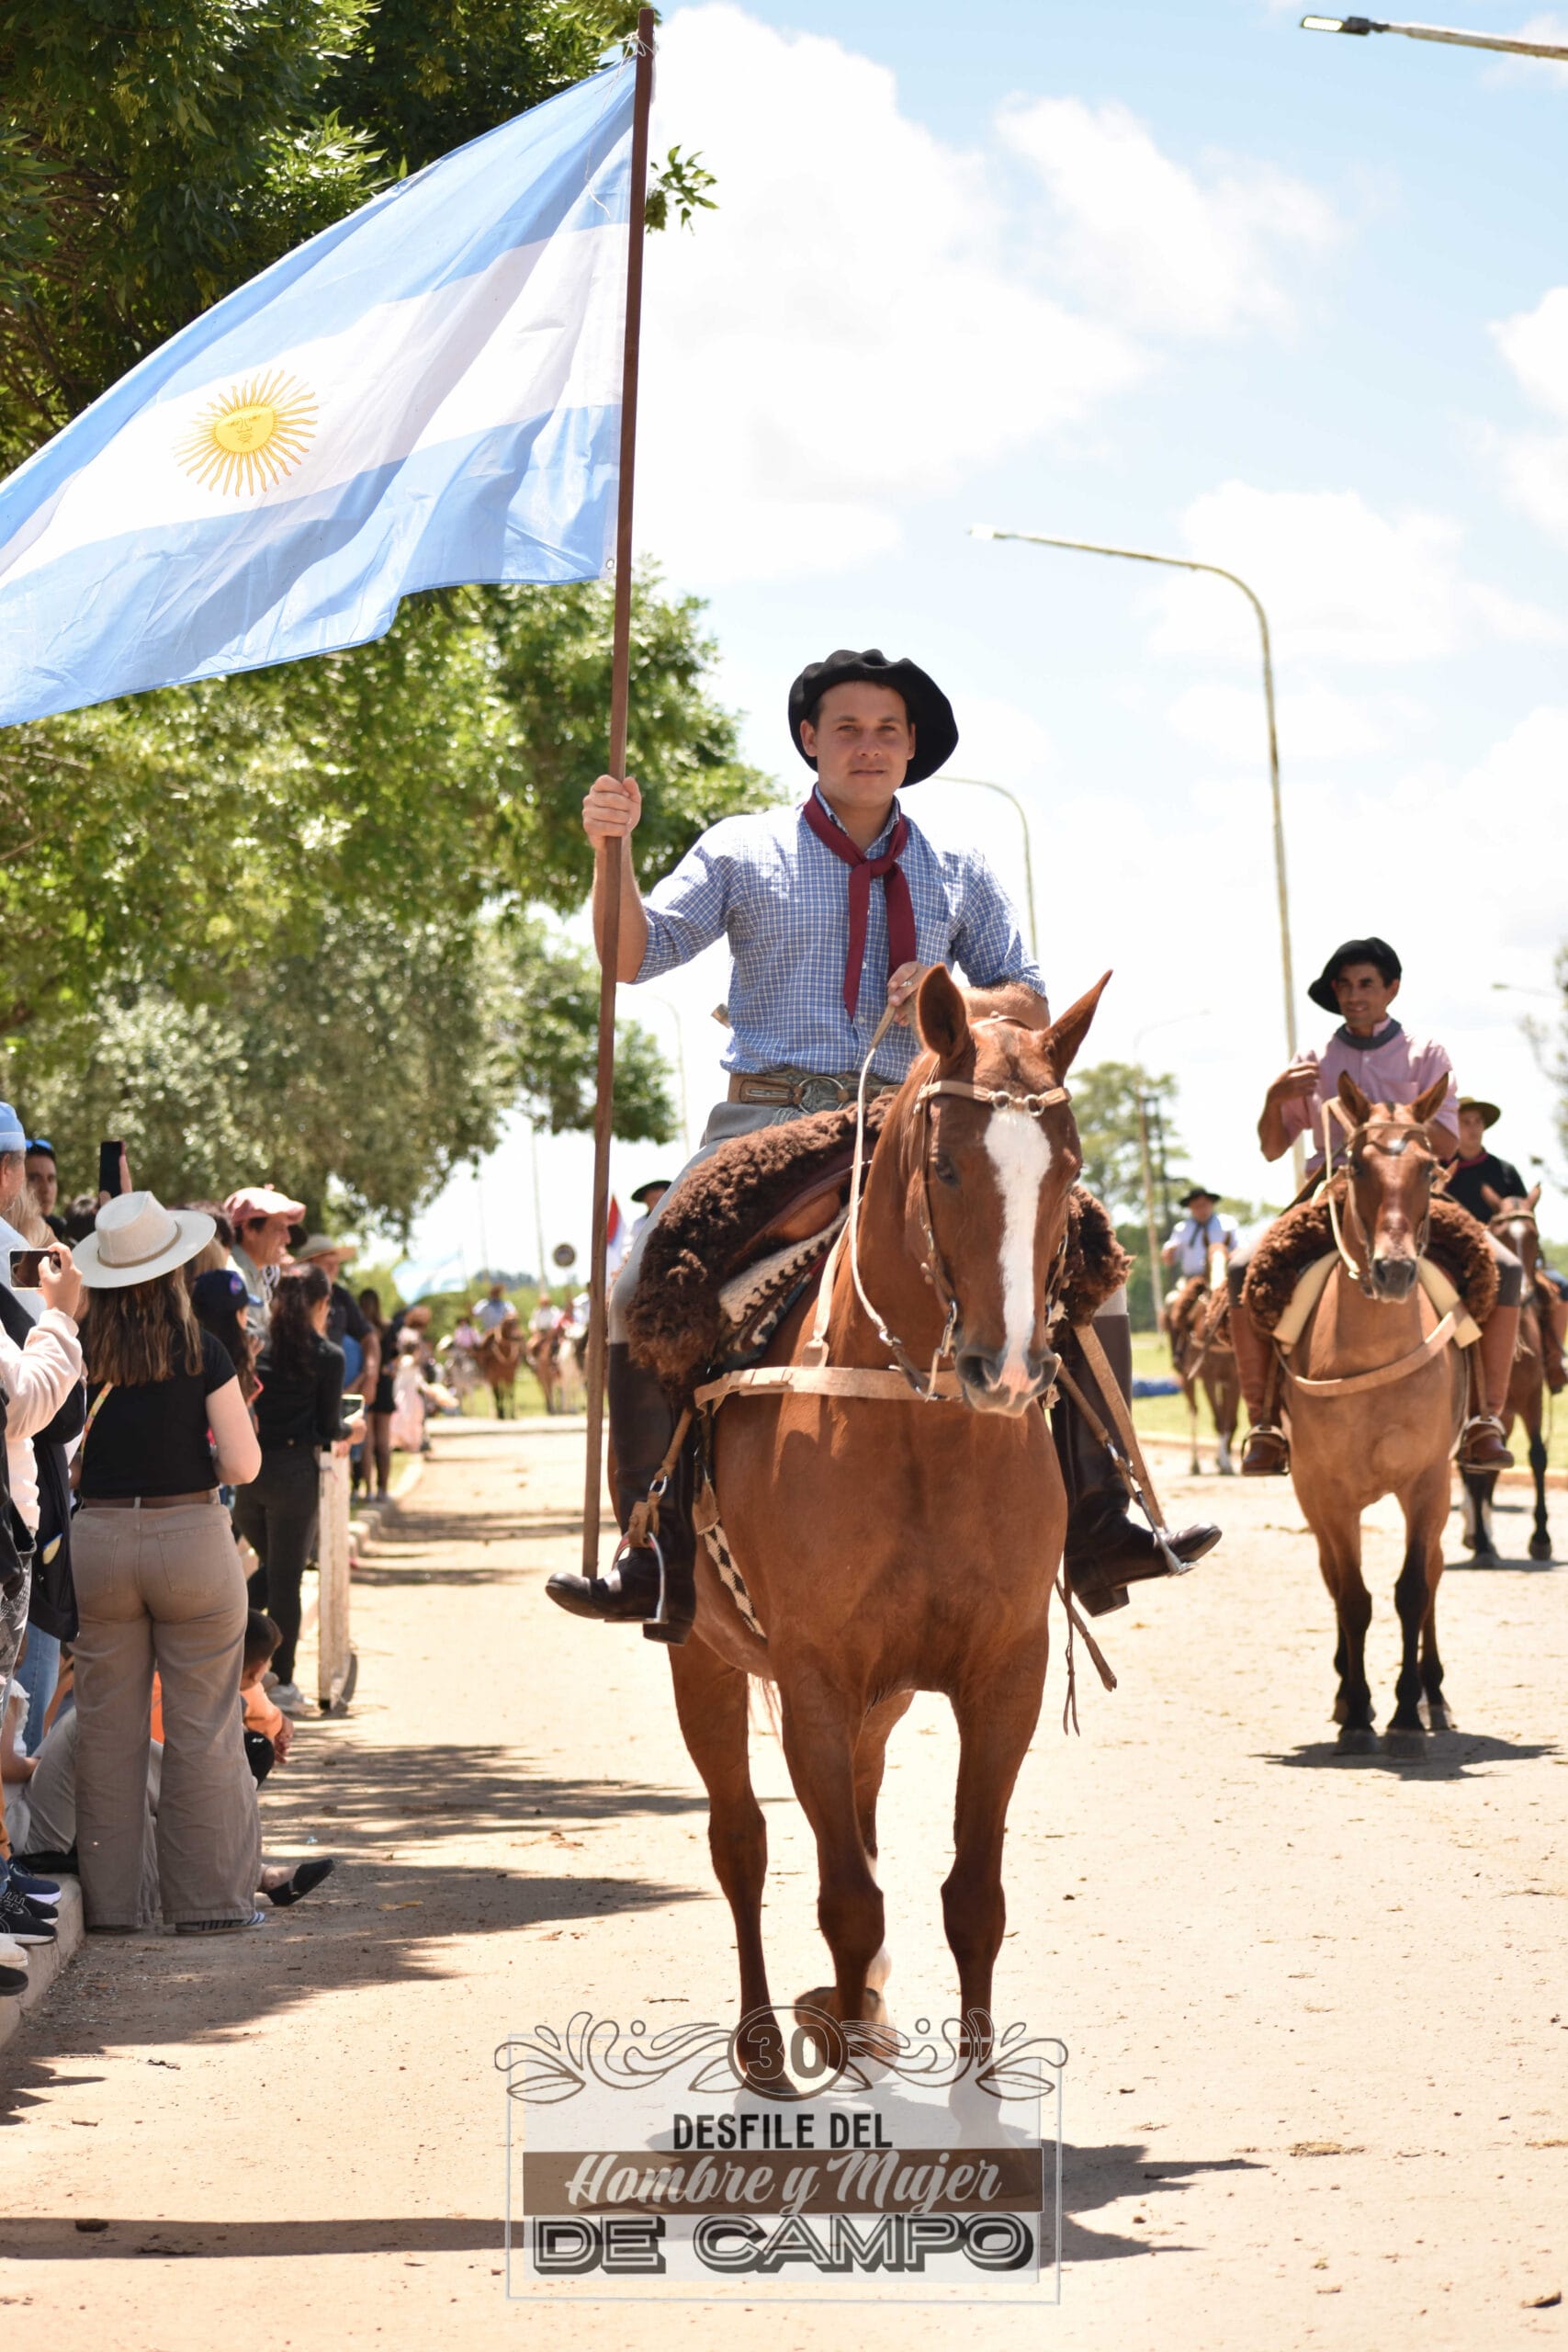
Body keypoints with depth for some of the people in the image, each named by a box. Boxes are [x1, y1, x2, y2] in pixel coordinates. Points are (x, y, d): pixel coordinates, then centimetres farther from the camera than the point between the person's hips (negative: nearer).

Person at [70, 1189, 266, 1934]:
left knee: (107, 1729, 9)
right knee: (201, 1727, 5)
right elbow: (242, 1465, -9)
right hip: (191, 1538, -2)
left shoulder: (80, 1356, -2)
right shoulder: (200, 1352, -8)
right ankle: (208, 1898, 8)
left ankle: (111, 1899, 13)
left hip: (97, 1539, 2)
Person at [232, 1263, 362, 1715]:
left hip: (246, 1469, 4)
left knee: (272, 1568, 22)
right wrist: (350, 1430, 18)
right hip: (294, 1472, -4)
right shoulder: (327, 1356, -6)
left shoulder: (254, 1346, 3)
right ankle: (282, 1683, 9)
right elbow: (327, 1428, -4)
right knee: (287, 1577, 5)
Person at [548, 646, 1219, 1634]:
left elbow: (1030, 1003, 12)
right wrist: (613, 850, -16)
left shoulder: (959, 876, 16)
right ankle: (658, 1553, -19)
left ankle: (1097, 1522, -10)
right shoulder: (743, 851, 10)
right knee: (643, 1291, -23)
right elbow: (634, 955, 1)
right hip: (770, 1120, -2)